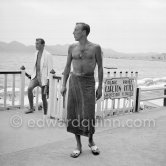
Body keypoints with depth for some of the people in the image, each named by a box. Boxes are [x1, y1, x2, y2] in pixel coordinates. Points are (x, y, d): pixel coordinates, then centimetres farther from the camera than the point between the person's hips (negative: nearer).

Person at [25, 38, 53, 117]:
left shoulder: (48, 55, -12)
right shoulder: (36, 54, 10)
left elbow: (50, 69, -13)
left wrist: (48, 81, -17)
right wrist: (33, 75, 17)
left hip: (43, 78, -5)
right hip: (36, 76, 5)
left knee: (43, 97, 1)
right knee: (29, 88, -21)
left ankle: (45, 114, 18)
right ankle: (31, 108, -9)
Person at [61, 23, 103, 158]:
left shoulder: (95, 48, -3)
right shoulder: (72, 47, 6)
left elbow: (100, 67, 1)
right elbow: (68, 66, 11)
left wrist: (100, 87, -2)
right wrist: (63, 85, 5)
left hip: (89, 82, -3)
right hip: (74, 81, 3)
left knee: (88, 114, -6)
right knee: (74, 114, 1)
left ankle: (91, 141, 21)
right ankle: (79, 146, 14)